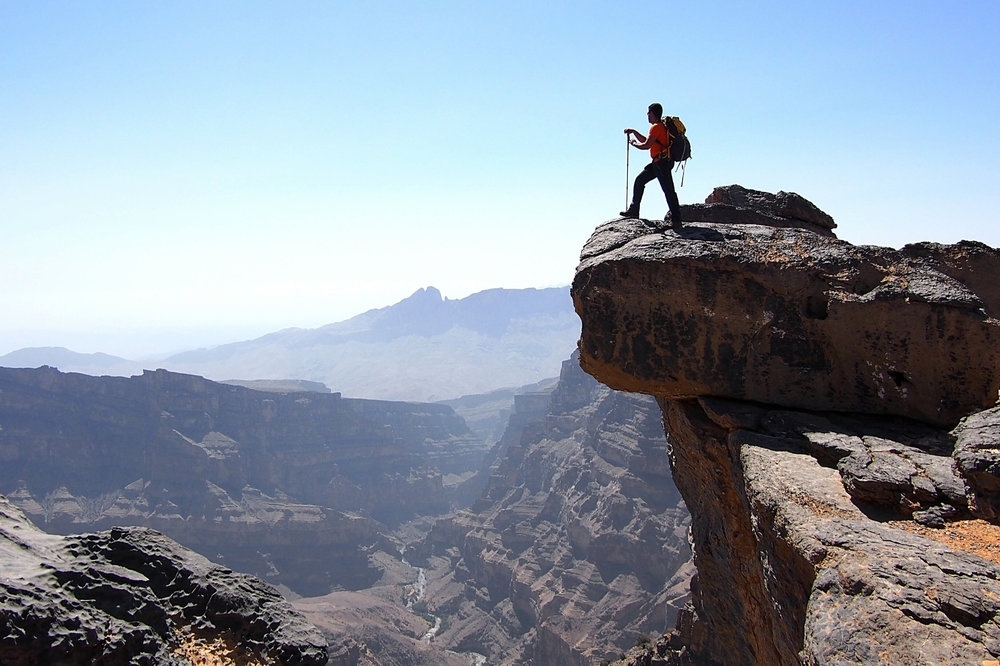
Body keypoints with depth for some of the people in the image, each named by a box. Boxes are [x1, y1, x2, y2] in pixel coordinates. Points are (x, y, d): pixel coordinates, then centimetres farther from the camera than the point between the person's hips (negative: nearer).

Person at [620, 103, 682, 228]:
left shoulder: (656, 127, -12)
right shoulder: (661, 126, 21)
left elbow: (646, 145, -17)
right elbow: (646, 141, 30)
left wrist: (634, 143, 1)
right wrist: (634, 132, 24)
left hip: (662, 162, -11)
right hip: (658, 162, 11)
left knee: (668, 190, -12)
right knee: (639, 181, 15)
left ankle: (675, 219, -13)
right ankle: (633, 210, 19)